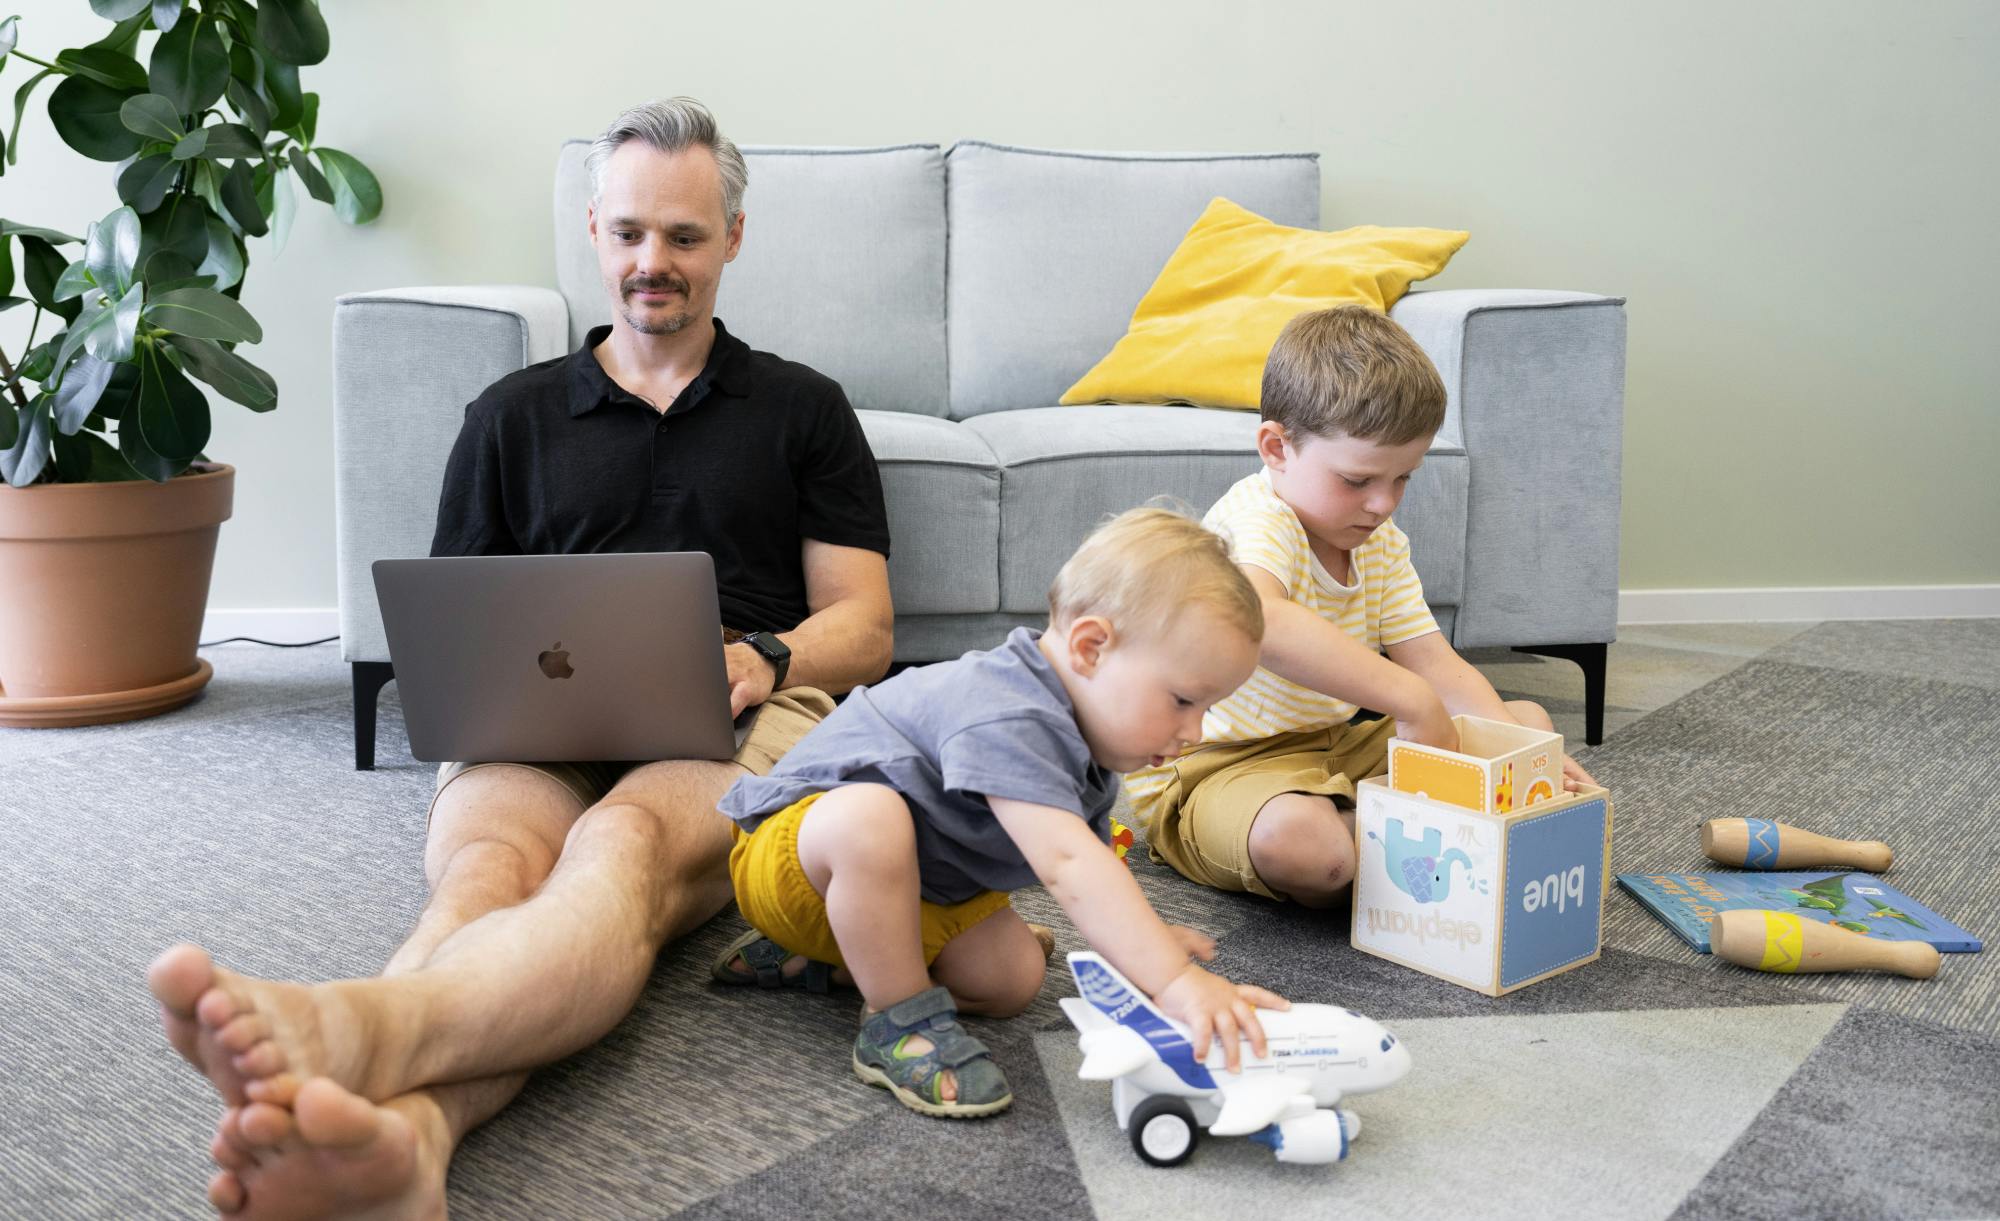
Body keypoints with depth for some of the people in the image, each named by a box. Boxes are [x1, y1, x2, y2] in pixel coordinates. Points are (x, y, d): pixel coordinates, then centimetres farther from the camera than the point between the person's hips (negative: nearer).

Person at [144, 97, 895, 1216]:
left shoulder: (804, 409, 21)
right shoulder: (514, 417, 24)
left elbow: (864, 630, 14)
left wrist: (764, 660, -9)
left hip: (736, 725, -1)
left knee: (623, 843, -39)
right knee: (484, 864, -36)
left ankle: (366, 1025, -68)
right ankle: (404, 1127, -67)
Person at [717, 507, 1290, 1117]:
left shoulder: (1083, 740, 1)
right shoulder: (1007, 720, -34)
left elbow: (1091, 849, 18)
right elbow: (1065, 863, -45)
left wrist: (1137, 932, 8)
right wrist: (1175, 980, -49)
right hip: (793, 847, -10)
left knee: (1013, 977, -5)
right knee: (869, 815, -42)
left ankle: (823, 957, 10)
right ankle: (900, 1021, -22)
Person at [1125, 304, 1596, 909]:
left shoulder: (1382, 544, 7)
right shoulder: (1254, 520, -23)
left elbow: (1438, 665, 1)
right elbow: (1255, 619, -47)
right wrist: (1411, 700, -47)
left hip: (1335, 746, 9)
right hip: (1213, 765, -9)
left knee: (1527, 718, 9)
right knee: (1301, 840, -42)